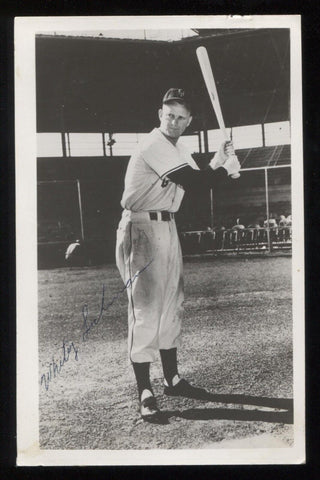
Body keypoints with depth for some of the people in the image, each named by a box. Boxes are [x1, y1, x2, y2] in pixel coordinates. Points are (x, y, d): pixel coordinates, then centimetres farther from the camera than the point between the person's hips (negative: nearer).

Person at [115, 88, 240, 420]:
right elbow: (193, 181, -23)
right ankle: (145, 393, -4)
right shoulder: (154, 145, -17)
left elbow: (198, 184, 14)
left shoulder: (177, 147, 14)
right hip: (141, 229, -10)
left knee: (171, 305, 13)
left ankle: (171, 378, 25)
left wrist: (217, 164, -1)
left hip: (167, 227, 10)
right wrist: (227, 170, -8)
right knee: (145, 308, -9)